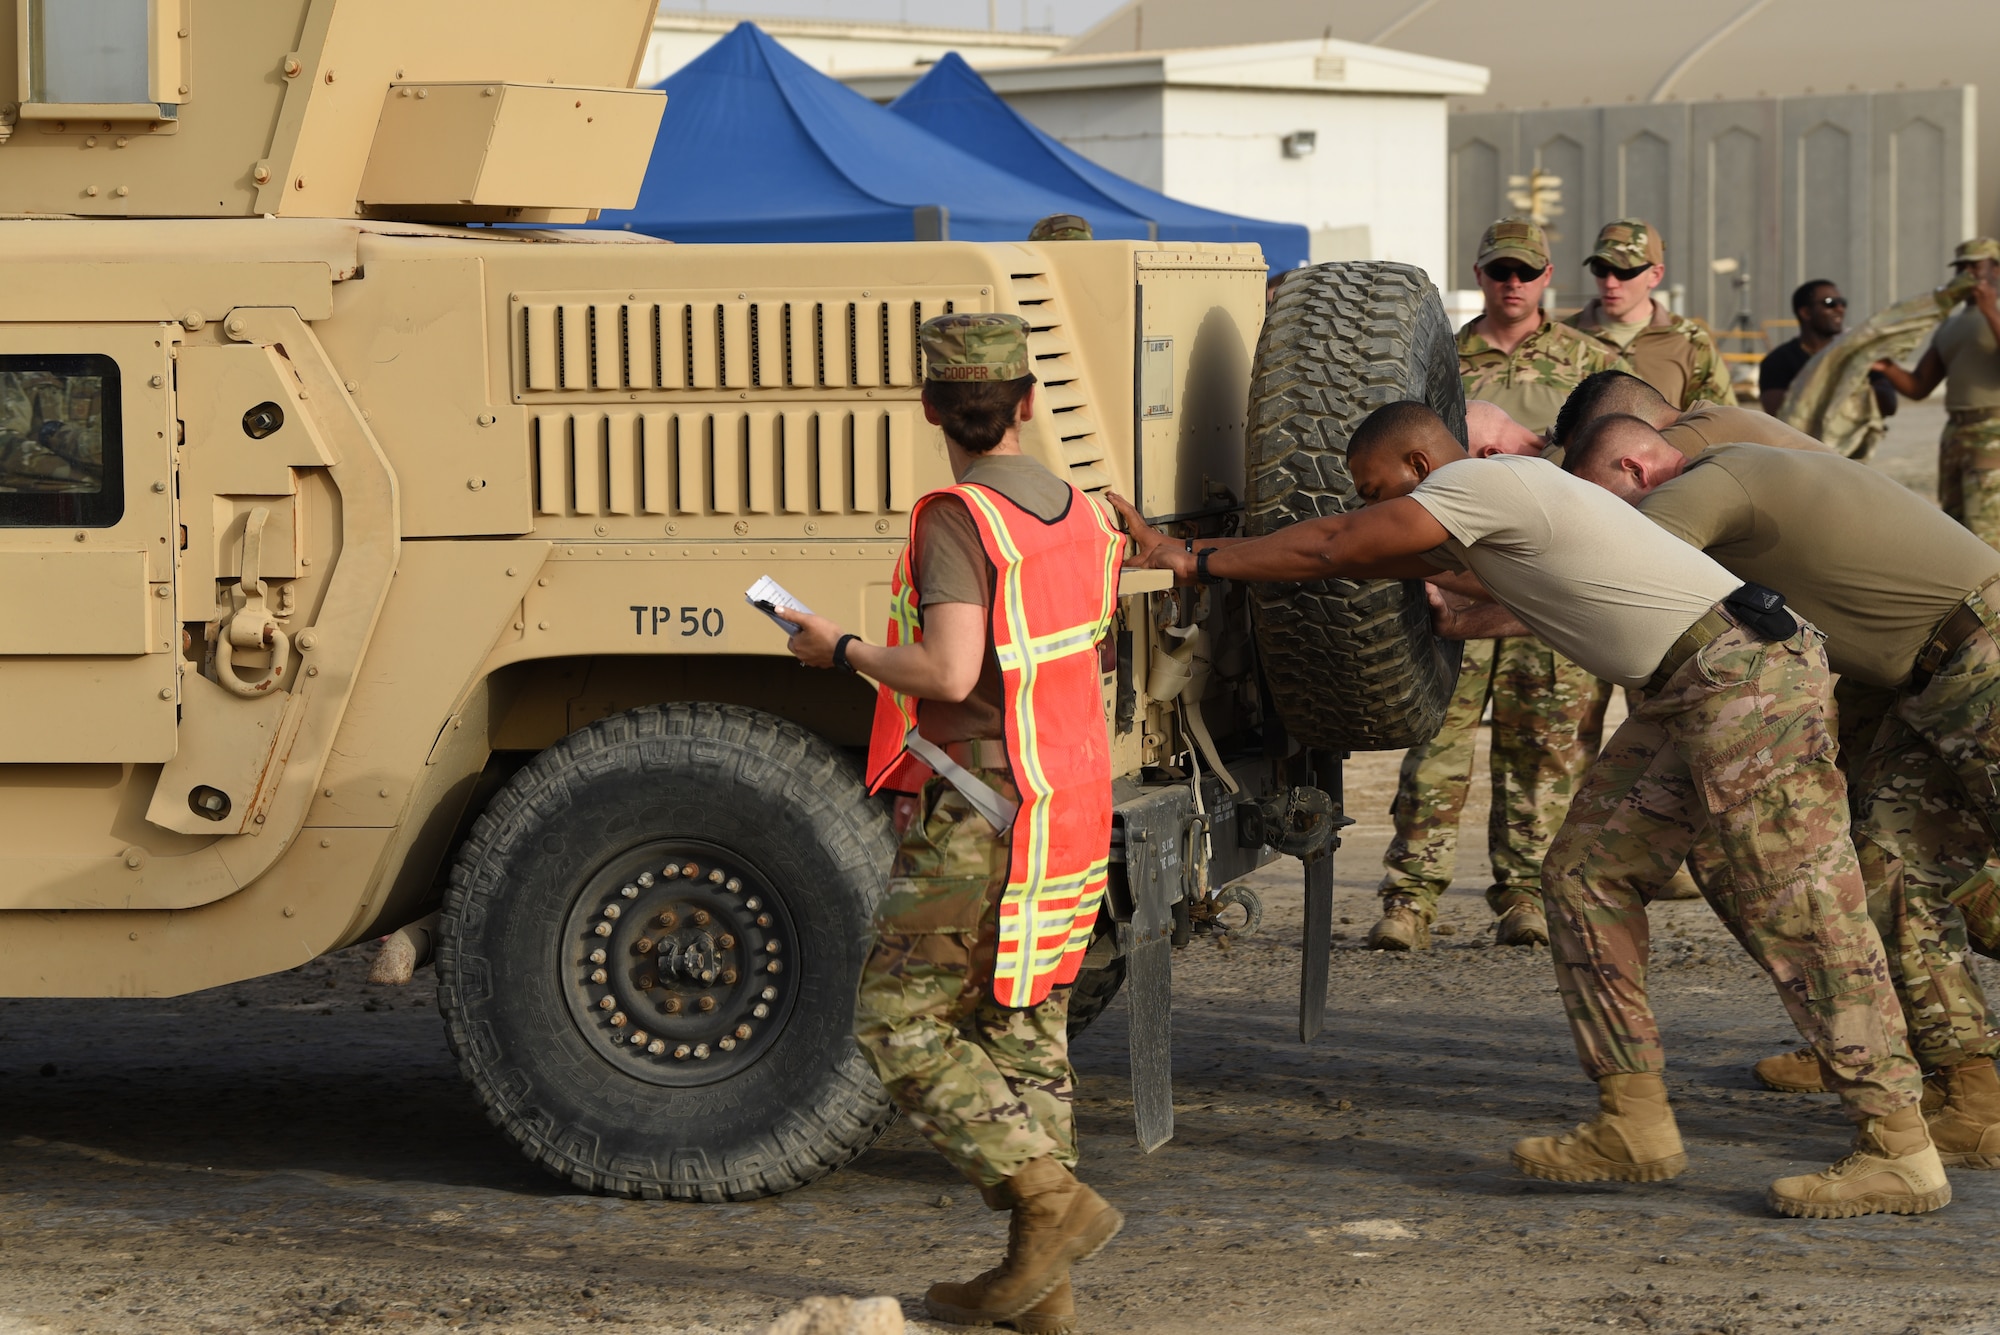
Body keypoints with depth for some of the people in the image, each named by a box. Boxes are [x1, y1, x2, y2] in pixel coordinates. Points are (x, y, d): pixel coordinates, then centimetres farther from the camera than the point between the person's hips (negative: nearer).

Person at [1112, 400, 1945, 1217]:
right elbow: (1363, 555, 33)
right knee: (1587, 871, 10)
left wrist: (1194, 562, -3)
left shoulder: (1481, 483, -9)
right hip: (1688, 691, 11)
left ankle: (1899, 1151, -8)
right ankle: (1635, 1125, 10)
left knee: (1797, 910, -11)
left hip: (1747, 674, -11)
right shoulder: (1491, 505, 20)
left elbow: (1333, 550, -10)